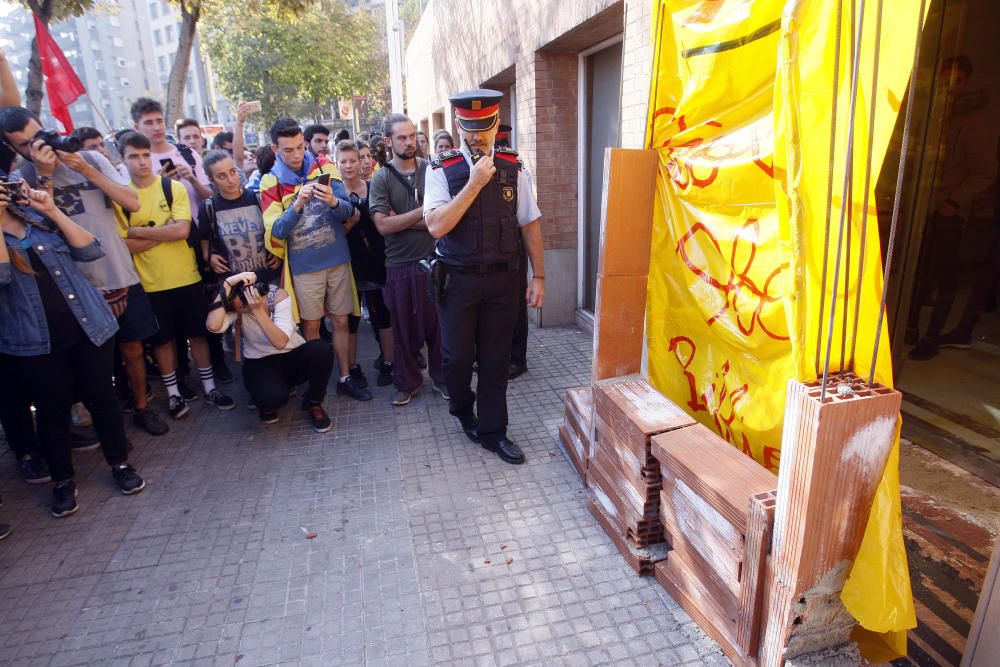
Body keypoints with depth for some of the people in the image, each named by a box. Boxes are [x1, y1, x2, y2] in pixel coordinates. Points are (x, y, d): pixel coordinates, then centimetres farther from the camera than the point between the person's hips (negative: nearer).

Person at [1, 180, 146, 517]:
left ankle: (120, 463, 27)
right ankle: (63, 482, 26)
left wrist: (53, 210, -10)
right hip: (35, 343, -2)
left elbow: (91, 250, -4)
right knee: (52, 409, 9)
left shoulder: (39, 217, 6)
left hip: (88, 327, 2)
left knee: (102, 397, 10)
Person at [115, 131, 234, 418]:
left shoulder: (174, 187, -3)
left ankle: (209, 387, 23)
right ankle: (173, 392, 26)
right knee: (162, 339, 11)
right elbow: (124, 245, -9)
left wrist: (141, 231, -12)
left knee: (197, 333, 9)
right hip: (150, 283, 0)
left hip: (186, 277, 0)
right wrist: (164, 232, -14)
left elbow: (182, 230, -15)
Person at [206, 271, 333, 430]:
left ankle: (313, 403, -6)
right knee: (272, 396, -36)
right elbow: (213, 326, -38)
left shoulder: (278, 296, -18)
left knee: (321, 350, -33)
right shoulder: (235, 306, -14)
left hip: (294, 357, 1)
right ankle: (266, 403, 6)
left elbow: (280, 342, -28)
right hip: (260, 363, -1)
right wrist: (227, 285, -37)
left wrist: (258, 310, -37)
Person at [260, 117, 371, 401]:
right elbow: (277, 231, -12)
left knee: (341, 321, 9)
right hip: (304, 265, -1)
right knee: (311, 325, 8)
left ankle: (345, 378, 22)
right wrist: (297, 204, -27)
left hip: (337, 258, 2)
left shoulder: (323, 168, 0)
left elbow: (348, 212, -6)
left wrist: (333, 201, -28)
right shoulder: (271, 182, -4)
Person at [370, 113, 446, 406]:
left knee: (438, 322, 8)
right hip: (400, 264, 0)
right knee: (404, 325, 11)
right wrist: (423, 212, -13)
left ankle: (441, 376, 27)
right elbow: (383, 225, -10)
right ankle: (407, 382, 28)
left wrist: (401, 221, -10)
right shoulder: (381, 178, 0)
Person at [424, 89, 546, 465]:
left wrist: (538, 276, 4)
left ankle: (493, 431, 26)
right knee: (458, 356, 9)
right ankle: (463, 411, 40)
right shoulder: (442, 169, -5)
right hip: (458, 279, -1)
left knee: (496, 359, 9)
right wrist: (474, 183, -20)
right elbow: (436, 226, -18)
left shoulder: (512, 166, 2)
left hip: (503, 279, 2)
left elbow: (529, 223, 6)